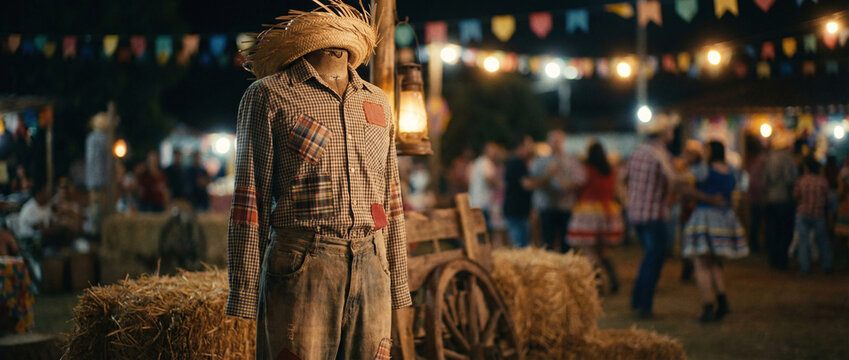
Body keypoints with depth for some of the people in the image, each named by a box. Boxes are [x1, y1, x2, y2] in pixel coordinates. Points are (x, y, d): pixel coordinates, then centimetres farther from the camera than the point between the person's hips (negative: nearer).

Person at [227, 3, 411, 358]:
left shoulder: (377, 102, 17)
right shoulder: (268, 95, 2)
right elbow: (250, 199, -1)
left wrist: (399, 287, 16)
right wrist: (244, 293, -6)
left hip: (371, 272, 4)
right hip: (300, 271, -4)